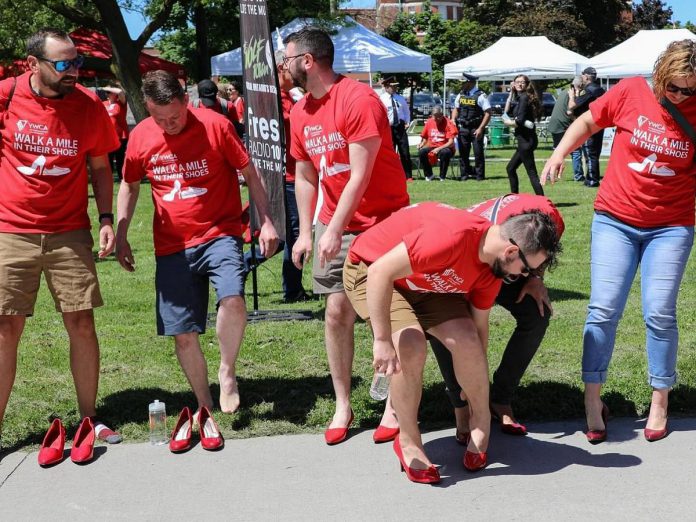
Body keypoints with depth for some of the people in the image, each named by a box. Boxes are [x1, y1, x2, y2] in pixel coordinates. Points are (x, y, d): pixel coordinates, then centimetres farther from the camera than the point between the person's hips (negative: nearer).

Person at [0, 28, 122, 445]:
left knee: (82, 323, 2)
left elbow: (100, 167, 9)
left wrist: (106, 219, -1)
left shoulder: (90, 106, -2)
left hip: (70, 232, 1)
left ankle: (90, 418, 15)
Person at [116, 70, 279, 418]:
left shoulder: (215, 126, -10)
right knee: (183, 334, 5)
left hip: (219, 234, -3)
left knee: (232, 299, -30)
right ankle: (204, 405, 24)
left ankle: (227, 373, -4)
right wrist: (121, 236, 12)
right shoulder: (141, 136, -1)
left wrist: (265, 221, -2)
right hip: (172, 246, 3)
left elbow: (249, 173, 1)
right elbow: (130, 184, 16)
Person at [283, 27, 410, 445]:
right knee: (337, 311, 1)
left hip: (384, 219, -6)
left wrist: (335, 230, -22)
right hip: (334, 225, 6)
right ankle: (343, 407, 11)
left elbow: (360, 176, -21)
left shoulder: (359, 100, -18)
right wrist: (306, 232, 8)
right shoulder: (300, 113, 6)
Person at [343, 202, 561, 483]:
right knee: (411, 344, -27)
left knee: (466, 338, -15)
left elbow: (478, 326, 2)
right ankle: (408, 442, -6)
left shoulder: (493, 265, -11)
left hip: (426, 279, 7)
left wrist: (476, 382, 11)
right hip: (370, 269, -6)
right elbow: (380, 272, -38)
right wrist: (382, 341, -36)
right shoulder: (453, 237, -38)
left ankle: (481, 422, 10)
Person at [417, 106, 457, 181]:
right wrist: (421, 144, -7)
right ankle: (428, 175, -5)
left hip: (444, 148, -4)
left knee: (445, 152, -38)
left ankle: (442, 176, -18)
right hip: (432, 147, 4)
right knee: (421, 152, -26)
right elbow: (425, 138, 16)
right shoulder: (429, 122, 4)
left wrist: (439, 149, -27)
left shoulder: (448, 123, -10)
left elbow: (451, 142, -15)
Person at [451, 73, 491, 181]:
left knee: (478, 152, -4)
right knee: (463, 152, 6)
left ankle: (480, 176, 4)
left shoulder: (481, 96, -8)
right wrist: (453, 121, 4)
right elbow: (456, 109, 22)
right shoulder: (460, 95, 10)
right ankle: (464, 175, 15)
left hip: (476, 129, -5)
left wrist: (480, 128, -16)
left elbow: (488, 113, -10)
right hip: (462, 128, 5)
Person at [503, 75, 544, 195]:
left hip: (526, 139, -10)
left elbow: (519, 121, -20)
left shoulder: (524, 97, -12)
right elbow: (507, 111, 14)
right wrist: (511, 93, 11)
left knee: (531, 172, -12)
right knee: (510, 168, 19)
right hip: (524, 140, 10)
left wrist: (508, 122, -2)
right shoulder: (519, 98, 15)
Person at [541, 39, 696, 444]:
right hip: (616, 220, 0)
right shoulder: (630, 93, -6)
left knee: (660, 314, -4)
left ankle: (660, 402, 13)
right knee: (604, 309, -3)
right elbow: (587, 123, 8)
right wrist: (560, 153, -5)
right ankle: (593, 402, 8)